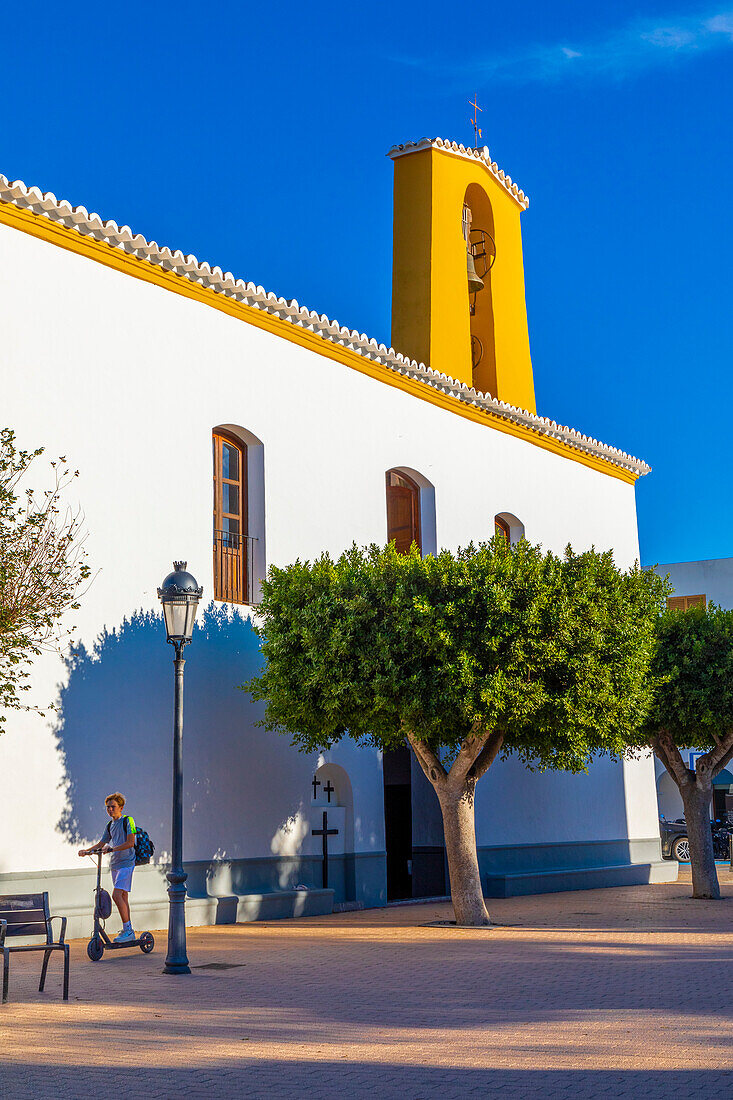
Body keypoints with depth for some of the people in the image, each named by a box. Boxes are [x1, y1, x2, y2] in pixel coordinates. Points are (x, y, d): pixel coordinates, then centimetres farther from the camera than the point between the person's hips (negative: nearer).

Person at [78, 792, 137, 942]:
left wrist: (112, 849, -24)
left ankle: (127, 930, -12)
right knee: (123, 897, 10)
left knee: (117, 895, -18)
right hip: (114, 864, 8)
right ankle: (129, 932, 16)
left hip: (126, 863, -8)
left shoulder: (128, 821, -6)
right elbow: (101, 843, 24)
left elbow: (130, 843, -16)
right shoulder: (110, 825, 16)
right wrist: (87, 850, 9)